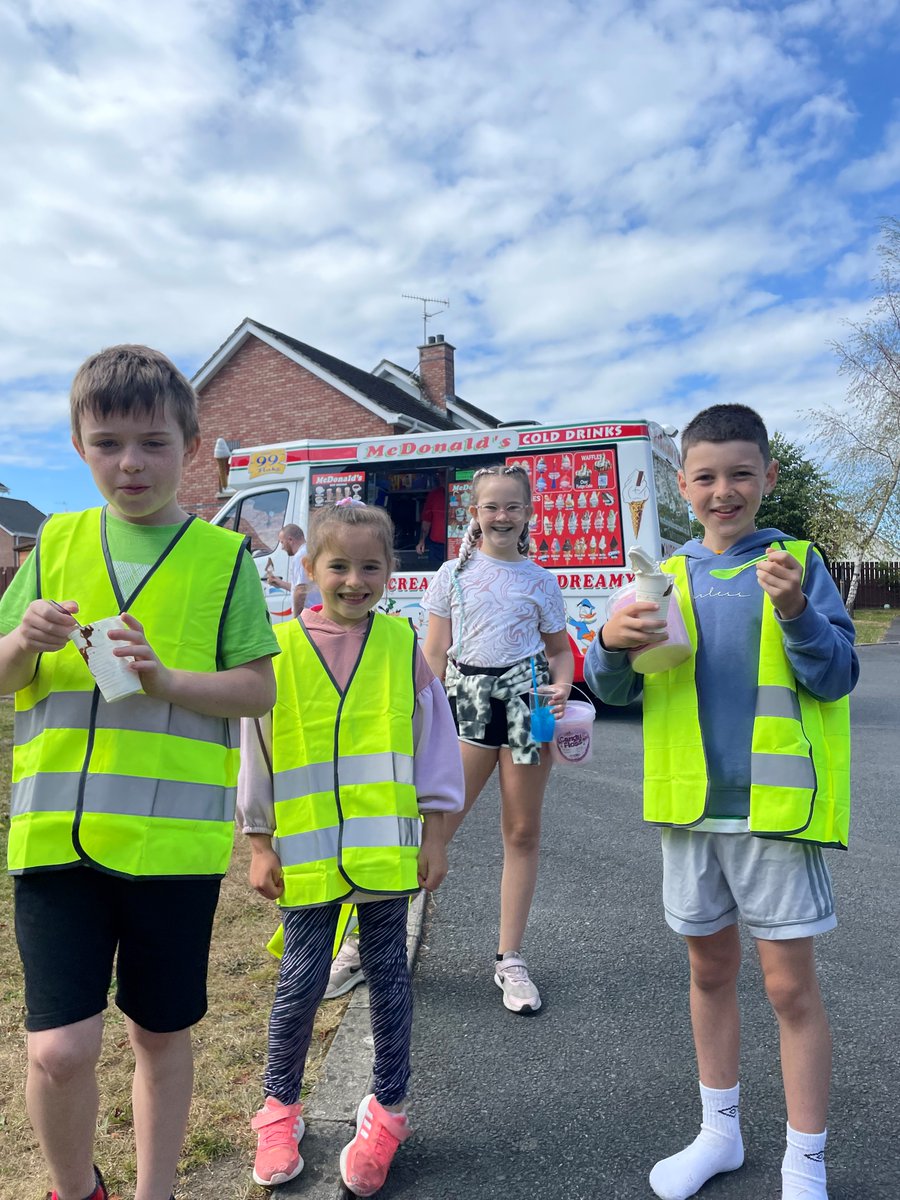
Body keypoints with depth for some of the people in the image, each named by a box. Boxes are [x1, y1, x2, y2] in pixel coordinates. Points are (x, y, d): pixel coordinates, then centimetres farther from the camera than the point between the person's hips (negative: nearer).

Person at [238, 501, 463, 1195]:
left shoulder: (403, 645, -3)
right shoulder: (278, 649, -4)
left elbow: (433, 742, 1)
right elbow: (257, 753, 2)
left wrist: (435, 838, 1)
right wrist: (261, 846, 3)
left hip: (386, 846, 0)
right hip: (306, 852, 0)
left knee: (387, 973, 14)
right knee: (302, 980, 11)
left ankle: (388, 1110, 35)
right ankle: (280, 1106, 37)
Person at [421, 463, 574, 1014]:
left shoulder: (541, 580, 8)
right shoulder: (454, 574, 7)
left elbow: (560, 649, 14)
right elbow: (435, 654, 6)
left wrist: (561, 688, -7)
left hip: (525, 697, 1)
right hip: (468, 698, 0)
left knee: (523, 832, 7)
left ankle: (510, 959, 20)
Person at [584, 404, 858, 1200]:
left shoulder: (798, 563, -3)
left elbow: (836, 678, -9)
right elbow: (615, 691, 2)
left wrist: (797, 613, -27)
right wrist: (612, 643, -20)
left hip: (776, 805, -3)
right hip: (691, 805, 3)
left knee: (791, 984, 6)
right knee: (710, 969, 18)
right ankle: (720, 1133, 38)